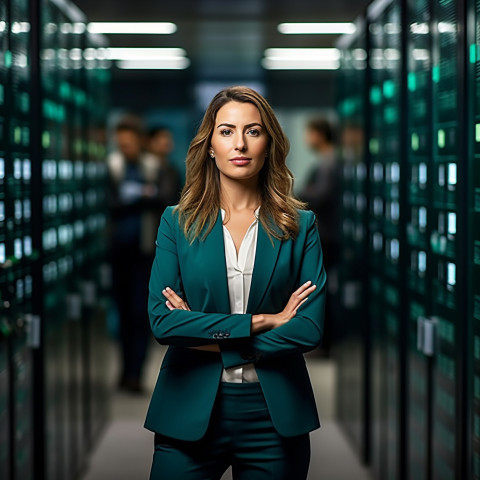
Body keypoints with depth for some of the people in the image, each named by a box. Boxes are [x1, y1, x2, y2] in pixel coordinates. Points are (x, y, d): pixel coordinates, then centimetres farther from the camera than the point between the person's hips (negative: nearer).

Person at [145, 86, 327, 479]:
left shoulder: (300, 225, 3)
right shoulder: (178, 222, 3)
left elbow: (311, 328, -8)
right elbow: (161, 320, -9)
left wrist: (209, 339, -10)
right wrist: (262, 321, -12)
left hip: (274, 415, 0)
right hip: (190, 413, 0)